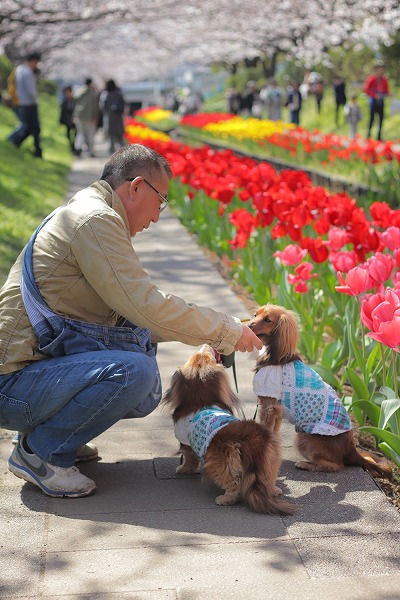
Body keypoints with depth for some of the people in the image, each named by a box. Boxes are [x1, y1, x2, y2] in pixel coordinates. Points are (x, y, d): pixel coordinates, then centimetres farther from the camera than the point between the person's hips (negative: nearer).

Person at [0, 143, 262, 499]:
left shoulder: (88, 213, 16)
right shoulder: (95, 219, -16)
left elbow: (132, 309, 21)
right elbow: (147, 307, -21)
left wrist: (209, 332, 16)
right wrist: (228, 332, -10)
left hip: (38, 363, 10)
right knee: (135, 371, -26)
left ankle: (49, 431, 12)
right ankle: (39, 452, -8)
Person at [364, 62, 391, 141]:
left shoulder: (384, 80, 8)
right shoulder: (371, 79, -8)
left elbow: (386, 91, 16)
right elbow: (366, 89, -14)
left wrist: (388, 94, -7)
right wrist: (375, 95, -22)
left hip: (381, 101, 5)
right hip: (373, 100, -5)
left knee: (381, 118, 2)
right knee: (372, 117, -7)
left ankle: (379, 136, 8)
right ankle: (368, 133, 4)